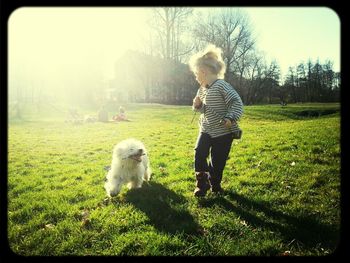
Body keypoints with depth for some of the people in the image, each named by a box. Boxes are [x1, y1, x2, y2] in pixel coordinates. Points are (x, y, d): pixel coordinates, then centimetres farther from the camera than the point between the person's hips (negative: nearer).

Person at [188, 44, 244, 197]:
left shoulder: (222, 86, -19)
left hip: (223, 132, -6)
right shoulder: (202, 89, 6)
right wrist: (198, 106, -5)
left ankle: (215, 184, 30)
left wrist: (231, 118, -33)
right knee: (199, 155, -7)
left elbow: (237, 102, -20)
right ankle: (202, 184, 10)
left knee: (217, 162, 5)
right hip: (206, 130, 6)